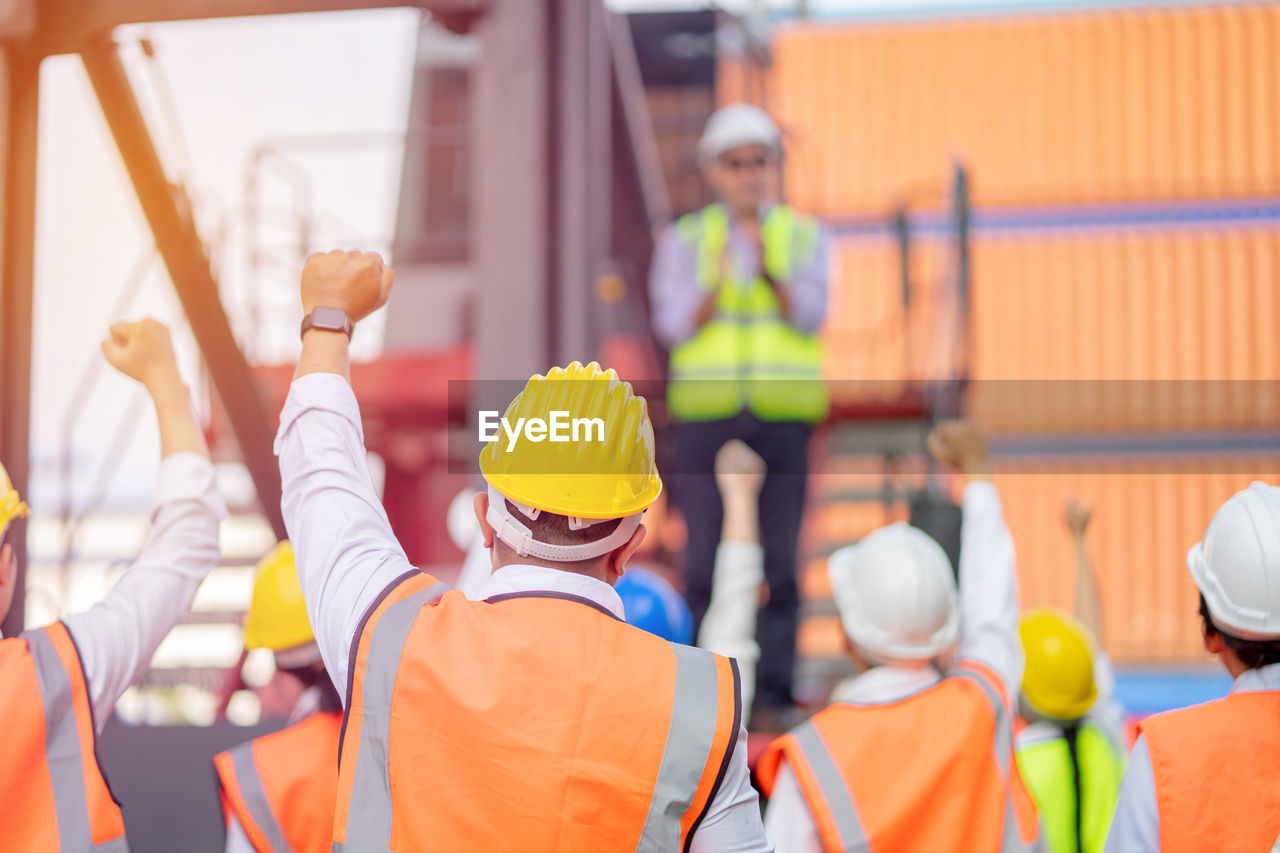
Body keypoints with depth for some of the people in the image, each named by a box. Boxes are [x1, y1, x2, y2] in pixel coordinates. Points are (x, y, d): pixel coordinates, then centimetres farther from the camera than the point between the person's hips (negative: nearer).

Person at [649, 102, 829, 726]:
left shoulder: (805, 237, 10)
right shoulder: (684, 240, 9)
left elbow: (810, 316, -4)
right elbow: (673, 325, -1)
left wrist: (767, 271, -22)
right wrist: (719, 282, -18)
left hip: (783, 416, 0)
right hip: (705, 413, 0)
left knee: (781, 562, -2)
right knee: (705, 562, -3)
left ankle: (777, 693, 3)